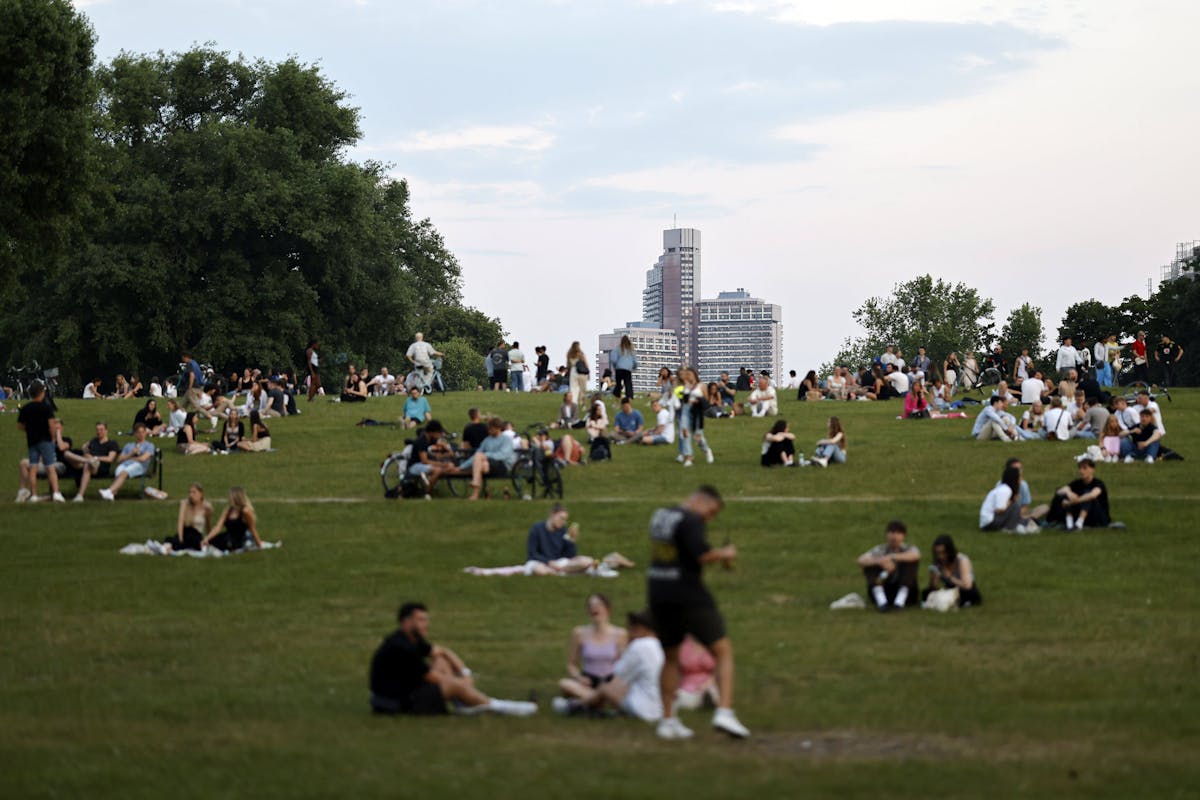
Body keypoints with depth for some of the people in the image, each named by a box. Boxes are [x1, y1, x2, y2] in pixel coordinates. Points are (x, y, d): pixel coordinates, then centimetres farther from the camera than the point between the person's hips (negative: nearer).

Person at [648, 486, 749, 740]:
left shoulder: (659, 516, 14)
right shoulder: (690, 520, -13)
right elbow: (703, 554, -24)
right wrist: (725, 554, -5)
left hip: (658, 595, 8)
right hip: (689, 597, -8)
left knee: (670, 658, 18)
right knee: (723, 652, -1)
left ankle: (668, 720, 17)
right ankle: (724, 712, -14)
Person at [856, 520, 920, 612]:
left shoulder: (909, 549, 2)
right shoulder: (880, 549, 3)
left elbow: (916, 556, -26)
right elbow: (861, 561, -16)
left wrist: (891, 557, -39)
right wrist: (880, 561, -37)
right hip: (883, 592, 1)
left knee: (910, 560, -20)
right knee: (869, 565, -18)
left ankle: (900, 602, -33)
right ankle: (881, 602, -35)